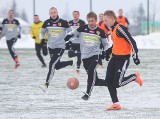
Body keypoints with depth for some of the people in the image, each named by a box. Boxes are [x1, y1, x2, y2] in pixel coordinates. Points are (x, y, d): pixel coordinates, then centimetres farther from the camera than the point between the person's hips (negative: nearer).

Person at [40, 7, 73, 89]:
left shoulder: (63, 22, -11)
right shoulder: (47, 23, -2)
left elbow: (70, 32, 2)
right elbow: (42, 31, 16)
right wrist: (42, 39, 2)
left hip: (60, 46, -5)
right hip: (51, 47, 5)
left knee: (52, 64, -17)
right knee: (57, 66, 14)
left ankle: (47, 83, -16)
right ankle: (71, 62, 41)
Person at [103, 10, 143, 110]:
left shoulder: (120, 28, -21)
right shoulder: (113, 28, 9)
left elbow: (131, 41, -20)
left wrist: (135, 56, -18)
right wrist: (109, 51, 23)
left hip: (123, 58, -9)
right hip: (115, 57, 9)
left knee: (117, 83, -9)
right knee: (109, 80, 3)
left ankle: (135, 77, 15)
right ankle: (116, 104, 8)